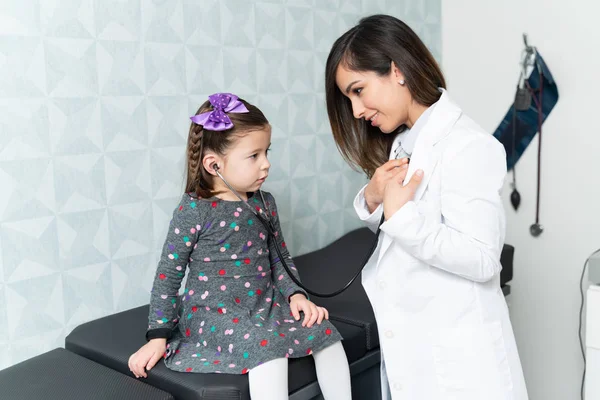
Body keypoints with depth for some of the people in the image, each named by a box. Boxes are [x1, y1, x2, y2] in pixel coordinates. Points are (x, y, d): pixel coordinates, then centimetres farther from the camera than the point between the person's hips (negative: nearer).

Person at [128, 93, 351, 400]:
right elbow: (168, 274, -7)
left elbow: (279, 257, 16)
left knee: (324, 331, -11)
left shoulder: (264, 203, 5)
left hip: (266, 305, 6)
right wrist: (158, 337, -7)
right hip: (213, 314, -6)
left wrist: (295, 293, -2)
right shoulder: (194, 210, -12)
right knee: (269, 347, -31)